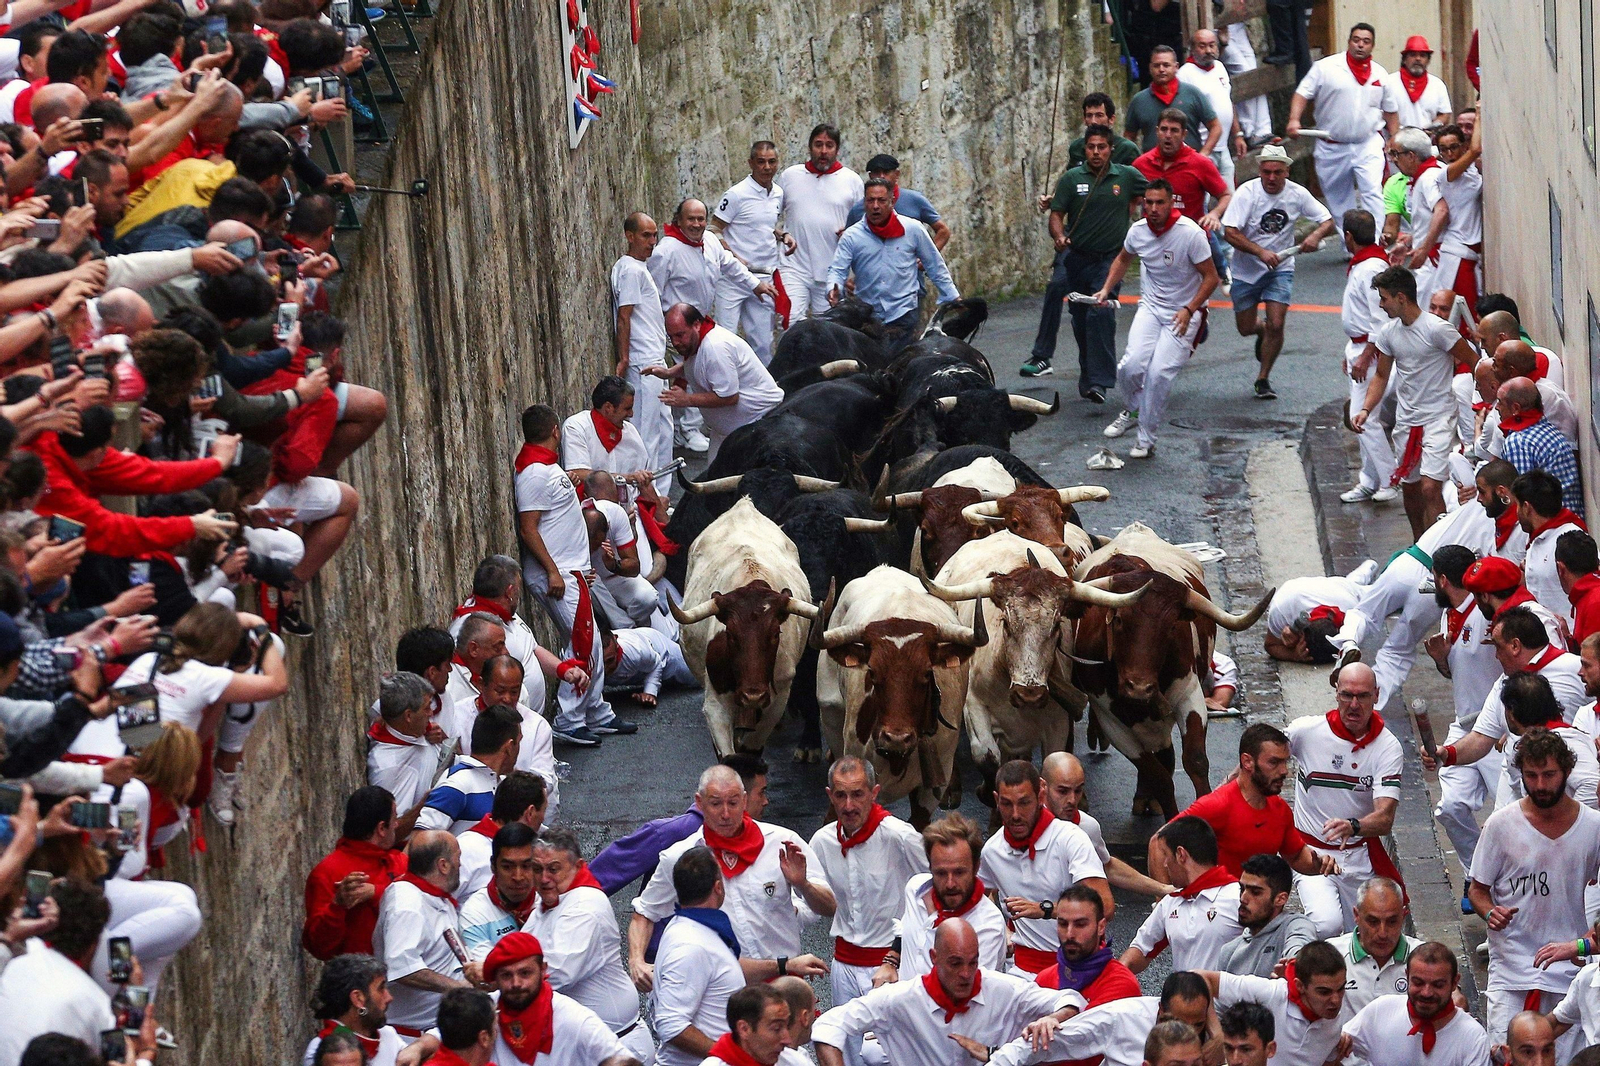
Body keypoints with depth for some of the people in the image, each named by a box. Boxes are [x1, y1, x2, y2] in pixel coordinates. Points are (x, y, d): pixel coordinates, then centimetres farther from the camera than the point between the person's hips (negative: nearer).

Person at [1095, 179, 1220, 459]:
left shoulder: (1191, 234, -18)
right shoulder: (1138, 231, -3)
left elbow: (1211, 277, -10)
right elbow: (1123, 259, 21)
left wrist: (1189, 310, -20)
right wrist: (1106, 289, 9)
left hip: (1184, 313, -4)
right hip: (1150, 307, 4)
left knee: (1159, 373, -18)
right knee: (1131, 366, -17)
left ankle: (1146, 440, -2)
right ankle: (1132, 410, 16)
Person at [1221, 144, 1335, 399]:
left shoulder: (1297, 194, -9)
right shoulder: (1247, 192, -17)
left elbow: (1328, 221, -2)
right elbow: (1231, 233, -22)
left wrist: (1315, 236, -25)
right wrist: (1261, 252, -34)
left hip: (1280, 268, 1)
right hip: (1246, 270, 0)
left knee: (1276, 325, -13)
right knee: (1245, 329, 8)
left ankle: (1263, 379, 7)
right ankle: (1262, 331, 47)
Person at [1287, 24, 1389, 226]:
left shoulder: (1380, 74, 8)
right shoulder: (1325, 67, -2)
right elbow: (1302, 94, -5)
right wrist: (1294, 120, -21)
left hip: (1368, 146, 0)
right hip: (1332, 148, 0)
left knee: (1372, 192, -16)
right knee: (1338, 200, 10)